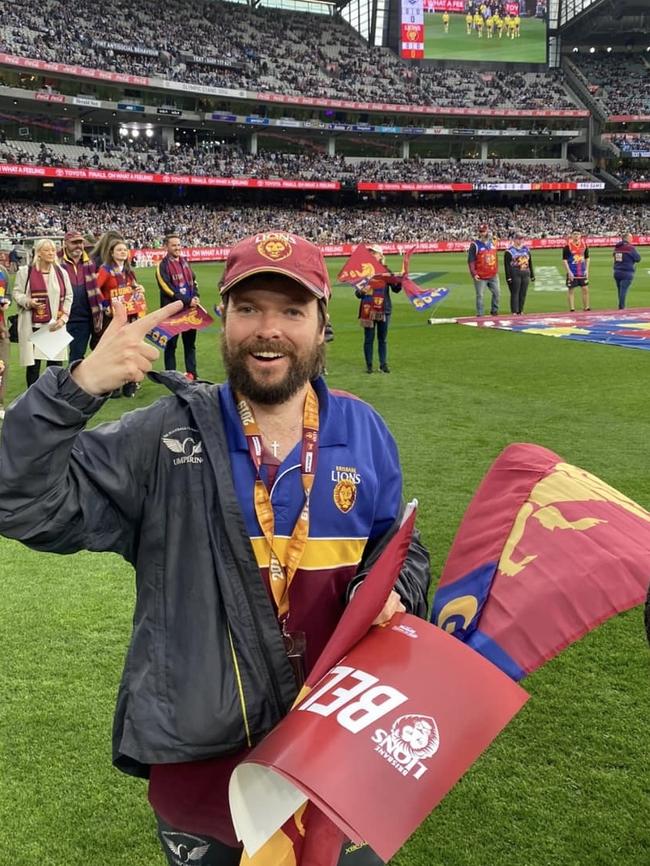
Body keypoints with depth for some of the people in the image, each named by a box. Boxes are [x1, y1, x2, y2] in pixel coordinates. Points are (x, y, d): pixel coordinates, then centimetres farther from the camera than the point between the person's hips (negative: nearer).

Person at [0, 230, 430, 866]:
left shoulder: (362, 431, -1)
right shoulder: (165, 438, -9)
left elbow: (401, 552, 10)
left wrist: (387, 591, -12)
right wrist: (78, 389, -27)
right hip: (199, 750, -2)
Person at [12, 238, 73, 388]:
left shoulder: (61, 272, 10)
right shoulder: (25, 271, 0)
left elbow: (68, 297, 10)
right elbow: (17, 293, 2)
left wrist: (63, 318, -3)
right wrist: (27, 302, -19)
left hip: (55, 325, 3)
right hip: (33, 325, -3)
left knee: (56, 363, 3)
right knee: (33, 363, 0)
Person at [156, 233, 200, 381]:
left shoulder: (184, 262, 11)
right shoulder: (162, 266, -10)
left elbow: (193, 281, 17)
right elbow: (167, 289, -17)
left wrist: (195, 297, -2)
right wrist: (187, 301, -19)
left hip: (189, 309, 6)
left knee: (190, 342, 12)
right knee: (171, 344, 2)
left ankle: (191, 372, 21)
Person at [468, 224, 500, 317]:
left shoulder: (492, 242, 10)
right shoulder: (475, 245, -8)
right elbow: (471, 261, -11)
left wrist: (496, 270, 17)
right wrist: (474, 274, -18)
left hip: (493, 275, 6)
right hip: (480, 277, -6)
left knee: (497, 292, 10)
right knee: (480, 295, -3)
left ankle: (494, 311, 25)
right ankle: (479, 314, 5)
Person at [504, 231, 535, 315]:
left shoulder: (526, 249, 14)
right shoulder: (510, 251, -4)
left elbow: (530, 263, 18)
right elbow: (507, 265, -8)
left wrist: (532, 275, 16)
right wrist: (508, 277, -14)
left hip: (525, 274, 5)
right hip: (514, 274, -5)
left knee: (523, 293, 6)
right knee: (515, 293, -5)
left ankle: (520, 311, 13)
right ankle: (514, 311, -2)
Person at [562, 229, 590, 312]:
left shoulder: (584, 245, 5)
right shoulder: (568, 246, -8)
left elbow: (587, 258, 13)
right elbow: (564, 260, -9)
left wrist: (586, 270, 4)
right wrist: (569, 272, -14)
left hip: (582, 272, 4)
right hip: (572, 273, -4)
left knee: (585, 289, 7)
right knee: (571, 291, 1)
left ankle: (586, 308, 17)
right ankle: (572, 309, 6)